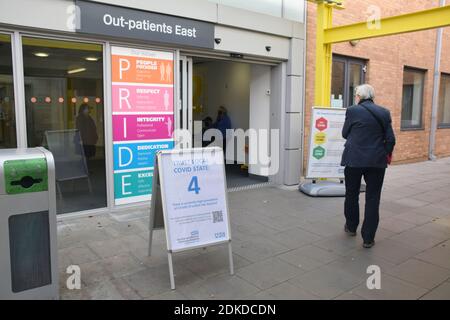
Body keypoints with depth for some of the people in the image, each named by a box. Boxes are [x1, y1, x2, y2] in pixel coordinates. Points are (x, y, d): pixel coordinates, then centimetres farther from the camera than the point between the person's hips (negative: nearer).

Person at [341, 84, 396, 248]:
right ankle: (368, 238, 9)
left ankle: (351, 227, 32)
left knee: (352, 195, 16)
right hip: (377, 161, 2)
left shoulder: (352, 111, -6)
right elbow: (391, 139, 2)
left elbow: (345, 134, 3)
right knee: (372, 199, 7)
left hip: (354, 160, -2)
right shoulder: (384, 112, 3)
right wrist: (387, 153, 18)